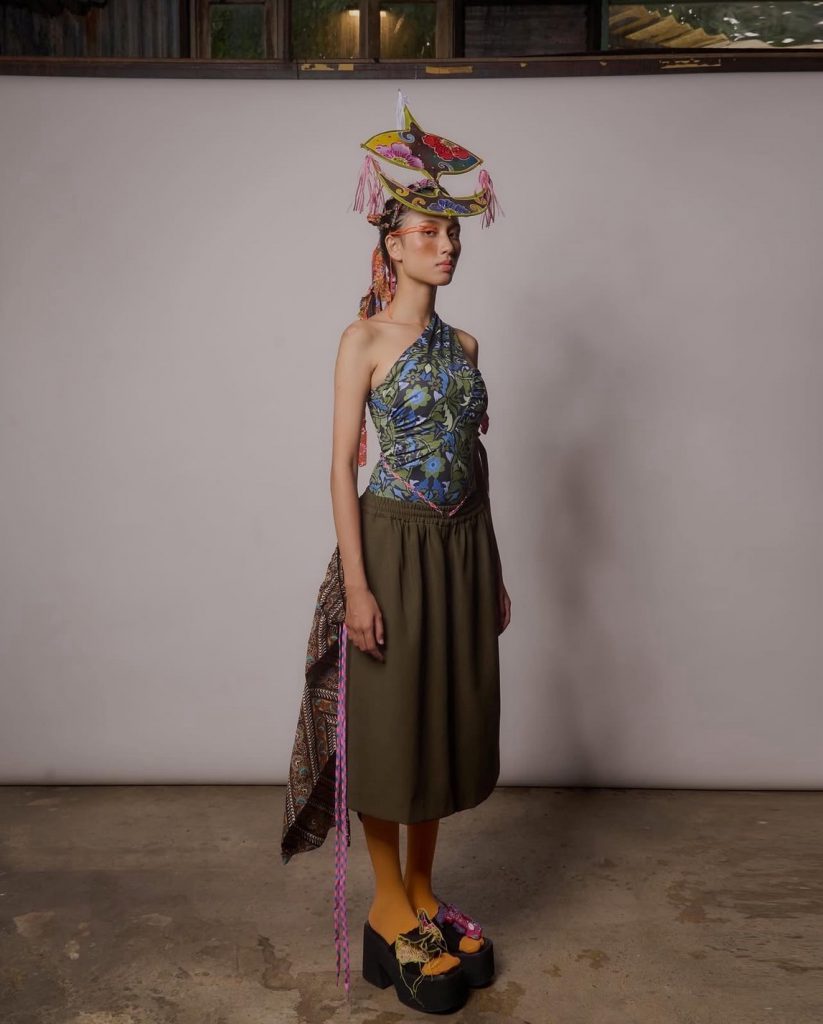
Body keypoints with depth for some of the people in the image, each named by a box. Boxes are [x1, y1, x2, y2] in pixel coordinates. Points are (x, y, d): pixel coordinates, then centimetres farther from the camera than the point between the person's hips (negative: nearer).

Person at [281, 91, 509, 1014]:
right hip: (393, 547, -6)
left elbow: (475, 458, 14)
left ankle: (422, 897, 31)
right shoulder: (365, 338, -6)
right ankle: (391, 913, 23)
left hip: (462, 548, 6)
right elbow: (342, 466, -10)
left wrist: (494, 570, 14)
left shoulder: (463, 343, 12)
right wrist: (357, 584, -16)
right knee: (388, 726, 4)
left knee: (446, 721, 13)